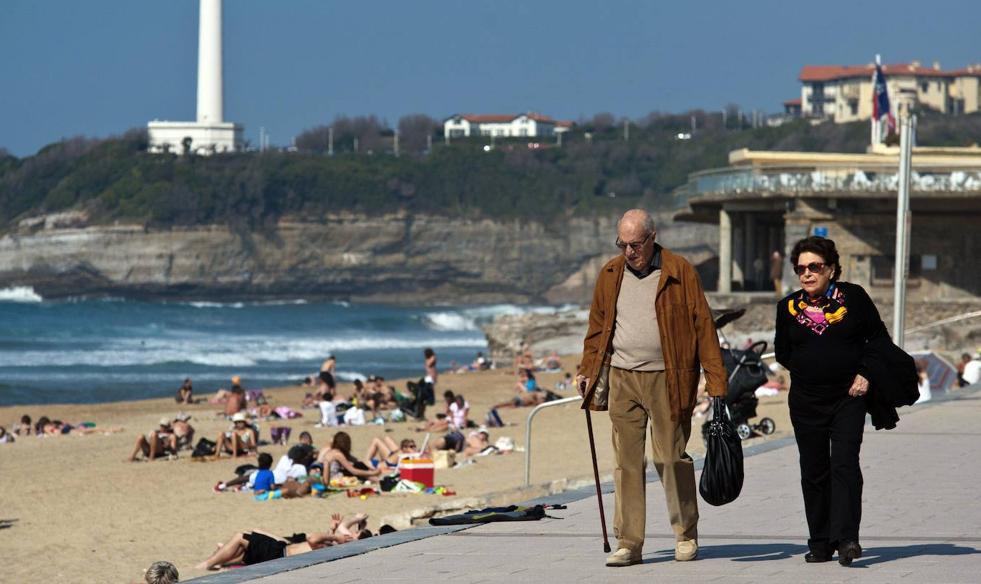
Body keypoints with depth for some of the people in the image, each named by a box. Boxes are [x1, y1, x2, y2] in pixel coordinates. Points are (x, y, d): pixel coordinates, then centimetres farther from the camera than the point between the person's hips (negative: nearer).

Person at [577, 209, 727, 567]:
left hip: (667, 380, -3)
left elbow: (703, 326, -4)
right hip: (622, 380, 4)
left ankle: (685, 536, 16)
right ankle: (628, 543, 4)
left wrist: (716, 383, -9)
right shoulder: (610, 275, 10)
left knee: (671, 458, 0)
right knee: (626, 461, 1)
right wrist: (587, 371, 12)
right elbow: (597, 327, 20)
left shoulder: (680, 272, -3)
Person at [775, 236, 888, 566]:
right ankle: (820, 542, 11)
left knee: (845, 465, -15)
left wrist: (865, 374, -5)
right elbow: (782, 353, 15)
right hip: (806, 402, 3)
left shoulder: (853, 297, -1)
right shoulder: (789, 306, 5)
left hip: (848, 399, -3)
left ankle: (846, 539, -21)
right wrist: (809, 370, 4)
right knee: (814, 472, 4)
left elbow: (879, 339, 6)